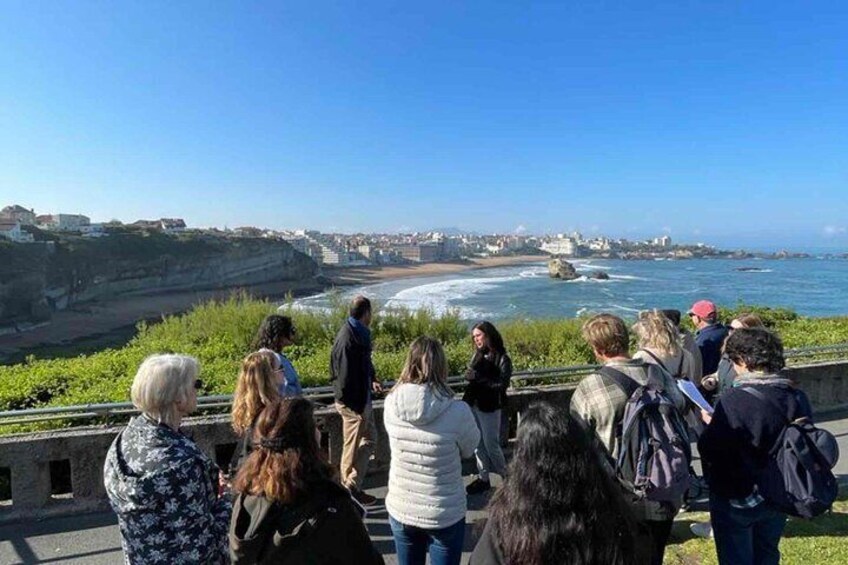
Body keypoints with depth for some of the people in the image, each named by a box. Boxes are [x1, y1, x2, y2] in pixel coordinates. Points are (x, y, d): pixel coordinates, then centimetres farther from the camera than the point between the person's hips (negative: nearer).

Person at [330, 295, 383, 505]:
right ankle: (350, 489, 22)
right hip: (353, 402, -10)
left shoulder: (359, 333, 7)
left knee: (370, 440, 20)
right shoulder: (348, 339, -24)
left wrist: (372, 380, 7)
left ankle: (353, 485, 31)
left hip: (362, 399, 10)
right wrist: (356, 406, -20)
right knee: (353, 447, 5)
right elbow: (345, 376, -25)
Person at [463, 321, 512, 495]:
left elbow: (502, 384, -20)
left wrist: (479, 377, -23)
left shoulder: (502, 359, -11)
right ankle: (483, 479, 28)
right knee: (478, 444, 14)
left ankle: (506, 478, 27)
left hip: (489, 408, -5)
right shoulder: (477, 355, 5)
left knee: (491, 445, 5)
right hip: (473, 405, 6)